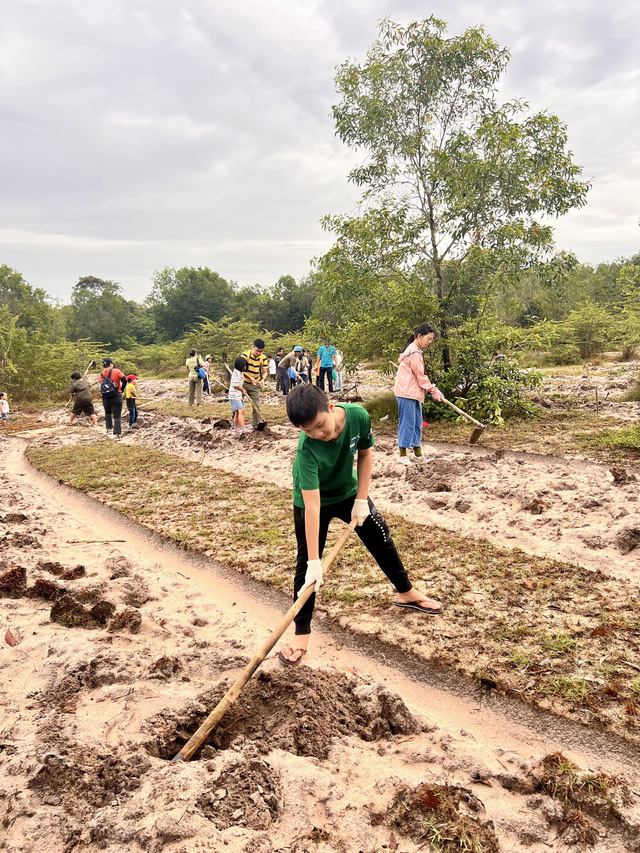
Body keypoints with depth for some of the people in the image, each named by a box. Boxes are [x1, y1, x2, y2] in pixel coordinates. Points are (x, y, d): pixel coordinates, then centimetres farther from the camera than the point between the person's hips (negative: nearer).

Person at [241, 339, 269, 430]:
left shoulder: (263, 357, -9)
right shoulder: (245, 354, -18)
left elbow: (265, 371, -5)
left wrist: (263, 379, -27)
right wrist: (250, 378, -33)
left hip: (255, 385, 2)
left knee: (256, 406, 0)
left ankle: (255, 425, 13)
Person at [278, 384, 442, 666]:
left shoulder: (358, 416, -29)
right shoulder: (307, 449, -39)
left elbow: (365, 454, -9)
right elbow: (312, 505, -40)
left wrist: (361, 499, -12)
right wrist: (314, 561, -39)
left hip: (348, 491, 4)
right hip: (312, 501, -4)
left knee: (381, 539, 13)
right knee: (306, 564, -6)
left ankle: (406, 593, 37)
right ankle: (301, 634, 7)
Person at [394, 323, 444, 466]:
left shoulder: (412, 350, 18)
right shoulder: (415, 353, -15)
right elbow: (421, 376, -13)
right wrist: (434, 391, -5)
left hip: (413, 393, 11)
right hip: (407, 393, -11)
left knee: (417, 422, 12)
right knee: (407, 422, -7)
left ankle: (418, 453, 19)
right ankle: (402, 454, -1)